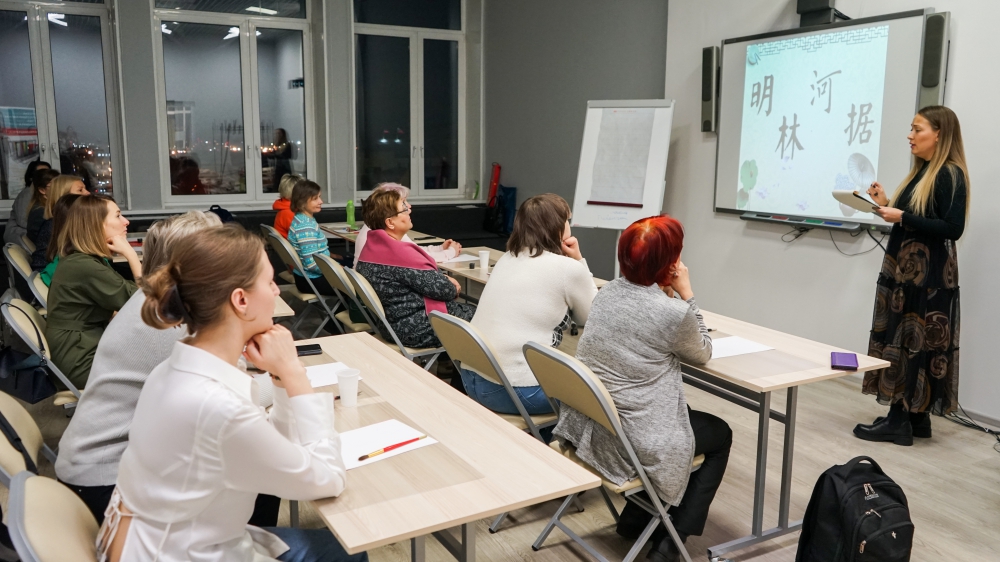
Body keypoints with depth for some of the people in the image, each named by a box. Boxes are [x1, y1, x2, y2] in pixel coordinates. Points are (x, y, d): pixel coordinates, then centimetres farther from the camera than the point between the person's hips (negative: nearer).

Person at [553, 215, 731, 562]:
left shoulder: (608, 293, 1)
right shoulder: (674, 312, -19)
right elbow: (702, 353, 2)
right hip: (631, 441, -7)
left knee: (696, 418, 33)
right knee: (721, 435, 22)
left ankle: (635, 518, 38)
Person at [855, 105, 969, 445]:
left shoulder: (950, 175, -12)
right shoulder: (921, 171, 15)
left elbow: (952, 229, -20)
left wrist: (902, 217, -22)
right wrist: (887, 205, 5)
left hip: (927, 276, -9)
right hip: (904, 270, 9)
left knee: (913, 344, -5)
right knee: (903, 342, 10)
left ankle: (900, 422, 1)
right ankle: (914, 417, 18)